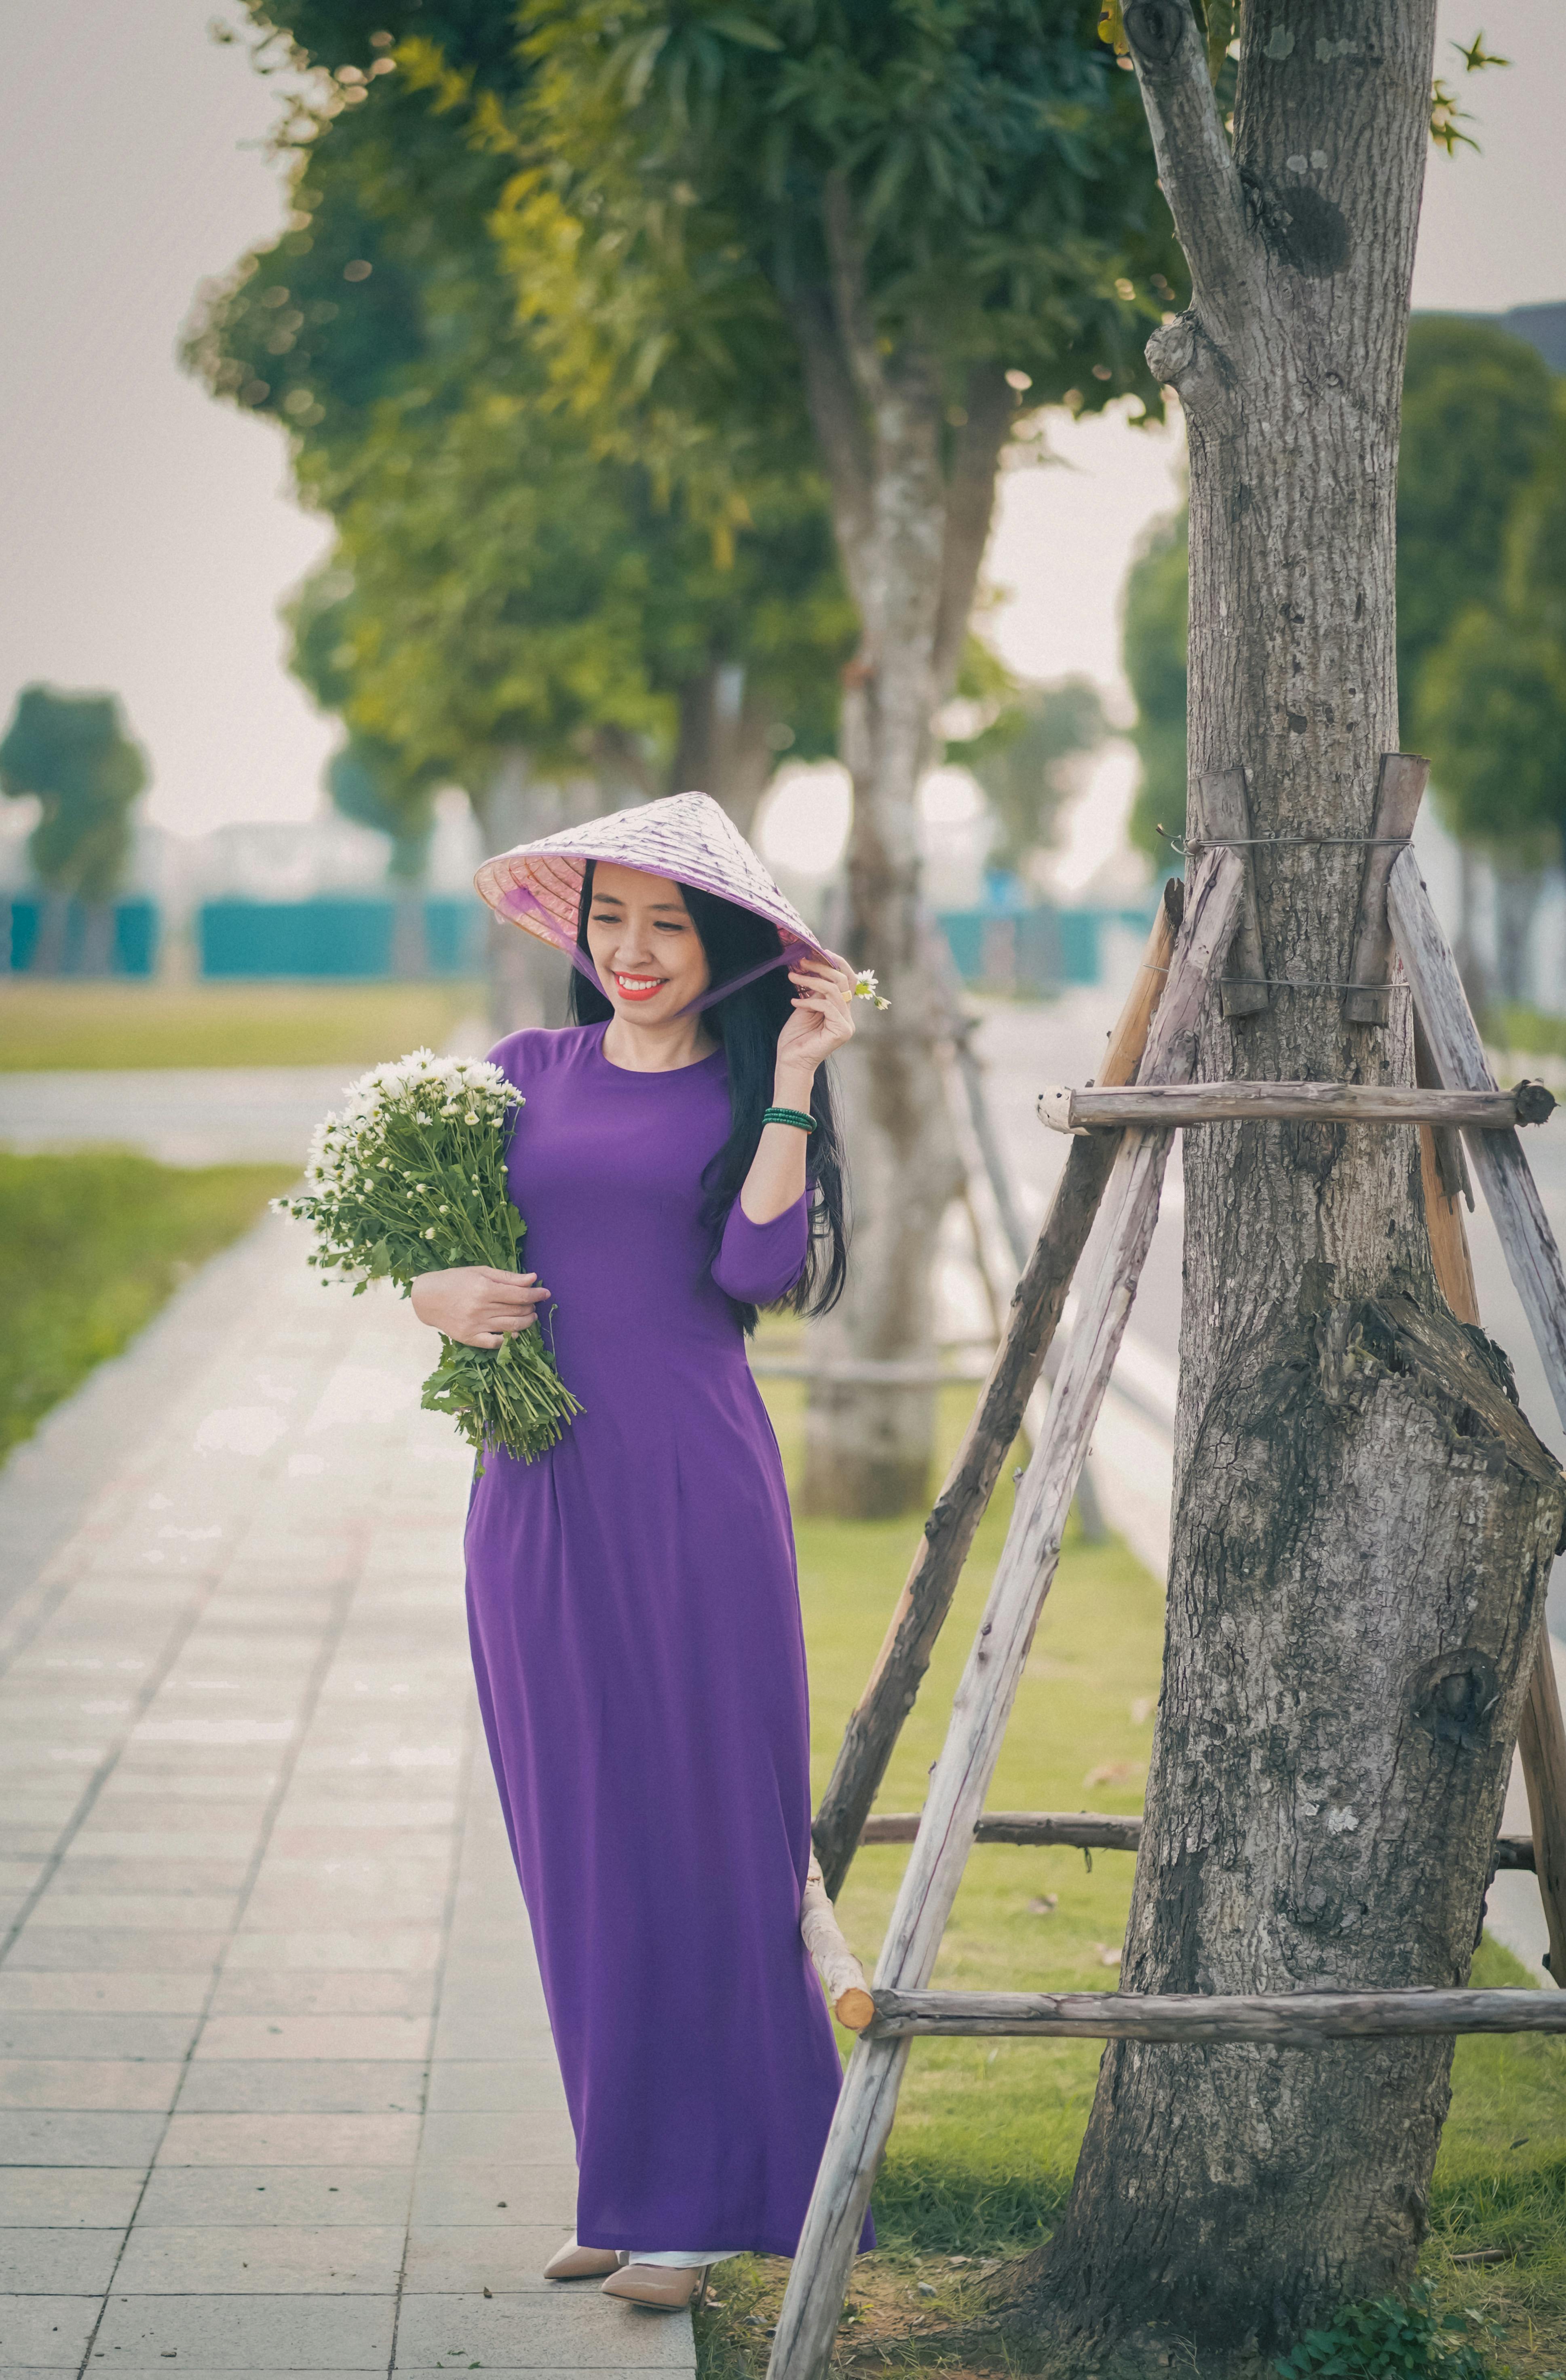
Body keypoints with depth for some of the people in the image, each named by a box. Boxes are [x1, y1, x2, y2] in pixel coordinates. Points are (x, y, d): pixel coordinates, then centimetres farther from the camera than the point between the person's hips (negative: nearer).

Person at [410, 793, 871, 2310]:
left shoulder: (744, 1089, 3)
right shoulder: (525, 1073, 11)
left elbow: (760, 1269, -11)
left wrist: (790, 1084, -13)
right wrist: (435, 1296, -7)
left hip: (691, 1491, -4)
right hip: (537, 1494, 4)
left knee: (699, 1833, -2)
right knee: (574, 1840, 8)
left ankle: (705, 2200, 6)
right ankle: (625, 2185, 19)